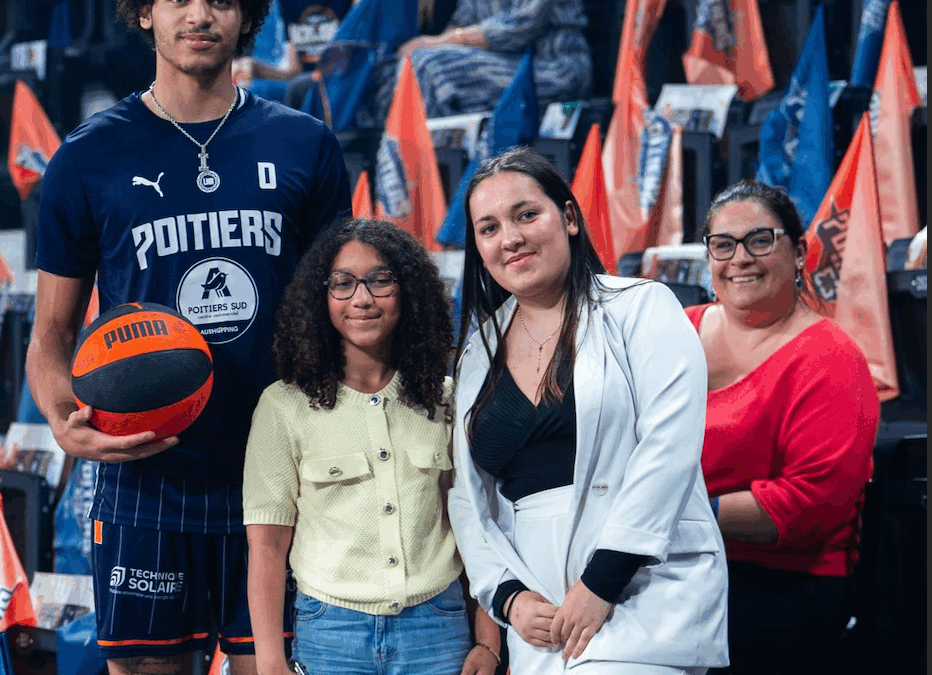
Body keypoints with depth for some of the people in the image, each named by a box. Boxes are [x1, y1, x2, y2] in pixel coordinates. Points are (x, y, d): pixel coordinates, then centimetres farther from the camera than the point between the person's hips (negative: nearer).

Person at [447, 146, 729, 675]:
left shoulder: (640, 308, 1)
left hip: (647, 593, -5)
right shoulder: (480, 354, 17)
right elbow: (468, 498, 17)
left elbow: (670, 444, -10)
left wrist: (602, 582, -15)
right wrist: (507, 595, 0)